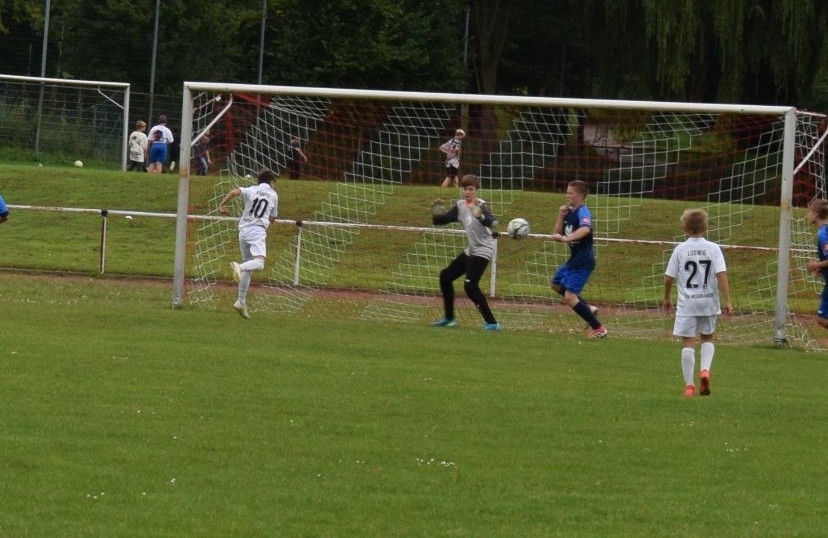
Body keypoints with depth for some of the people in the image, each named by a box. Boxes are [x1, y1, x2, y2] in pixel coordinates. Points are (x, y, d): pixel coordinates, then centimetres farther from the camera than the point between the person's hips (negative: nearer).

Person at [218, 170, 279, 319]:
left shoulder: (251, 190, 13)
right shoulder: (273, 195, 14)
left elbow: (234, 192, -8)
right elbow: (272, 218, 22)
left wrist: (222, 205, -7)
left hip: (243, 230, 4)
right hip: (258, 230, -4)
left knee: (247, 268, 14)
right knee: (259, 263, -22)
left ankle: (241, 301, 13)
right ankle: (239, 266, -51)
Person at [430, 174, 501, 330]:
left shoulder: (481, 206, -16)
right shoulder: (460, 206, 4)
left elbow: (491, 222, -34)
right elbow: (441, 219, 6)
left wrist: (481, 216, -55)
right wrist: (436, 214, -17)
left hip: (483, 250, -9)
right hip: (471, 250, 9)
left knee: (470, 285, -21)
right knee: (445, 276, 17)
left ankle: (491, 322, -19)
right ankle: (449, 318, 30)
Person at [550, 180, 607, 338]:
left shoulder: (583, 212, -19)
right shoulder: (569, 212, 8)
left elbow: (585, 229, -41)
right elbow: (557, 234, 8)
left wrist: (565, 238, -54)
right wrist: (561, 216, -5)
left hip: (583, 261, -10)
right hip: (574, 259, 10)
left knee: (569, 297, -16)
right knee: (556, 284, 27)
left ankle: (598, 328, -7)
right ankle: (588, 308, 30)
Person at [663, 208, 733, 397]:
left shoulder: (680, 249, -2)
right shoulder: (713, 249, -2)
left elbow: (669, 277, 0)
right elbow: (721, 275, -11)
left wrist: (667, 298, 16)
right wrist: (727, 301, -8)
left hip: (687, 303, -1)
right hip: (709, 301, 1)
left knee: (688, 342, 3)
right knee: (707, 338, 20)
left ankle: (689, 385, 2)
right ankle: (705, 369, -4)